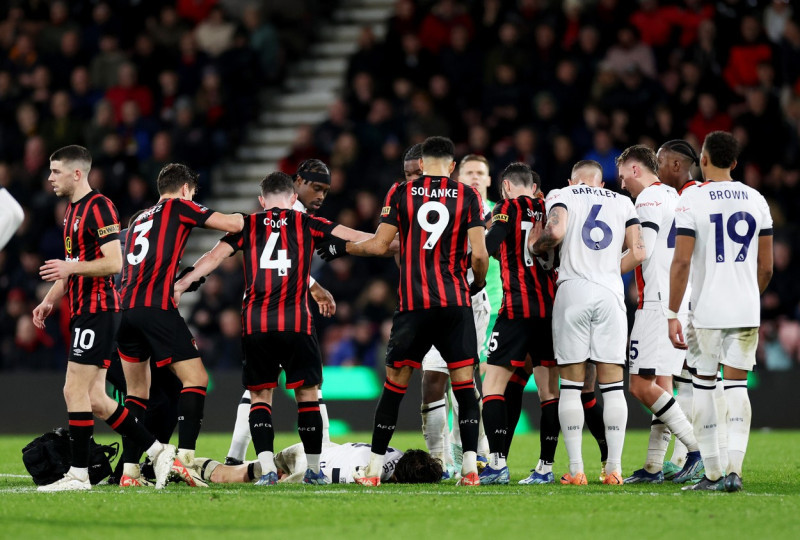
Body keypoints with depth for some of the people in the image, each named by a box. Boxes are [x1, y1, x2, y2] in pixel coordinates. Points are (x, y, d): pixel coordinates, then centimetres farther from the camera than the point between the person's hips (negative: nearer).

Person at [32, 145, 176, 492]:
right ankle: (157, 450, 13)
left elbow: (114, 262, -19)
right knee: (95, 400, 7)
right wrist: (49, 301, 17)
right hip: (82, 313, 10)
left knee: (75, 391, -9)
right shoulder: (73, 210, 19)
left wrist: (71, 267, -23)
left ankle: (78, 474, -5)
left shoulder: (98, 208, -13)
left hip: (97, 311, -10)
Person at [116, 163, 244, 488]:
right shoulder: (179, 206, 7)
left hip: (125, 308, 7)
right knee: (196, 378, -3)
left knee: (137, 392, 14)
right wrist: (241, 217, 24)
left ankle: (129, 470, 8)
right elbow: (233, 225, 2)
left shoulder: (139, 219, 26)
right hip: (157, 308, -7)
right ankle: (185, 455, -18)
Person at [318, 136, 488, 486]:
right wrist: (479, 282, 17)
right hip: (456, 303, 0)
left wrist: (341, 247, 17)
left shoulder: (401, 192, 3)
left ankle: (374, 468, 8)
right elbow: (479, 253, -4)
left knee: (395, 384, 6)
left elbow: (380, 245, 1)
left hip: (413, 305, 0)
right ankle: (470, 467, -4)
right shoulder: (467, 196, 3)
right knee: (464, 384, 3)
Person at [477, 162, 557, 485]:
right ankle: (546, 467, 7)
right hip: (551, 307, 5)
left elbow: (487, 250, -11)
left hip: (518, 307, -5)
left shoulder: (508, 209, -2)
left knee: (494, 384, -2)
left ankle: (497, 464, -12)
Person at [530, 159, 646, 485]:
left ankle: (575, 469, -2)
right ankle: (614, 468, -1)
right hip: (610, 294, 2)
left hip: (573, 290, -2)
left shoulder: (564, 196, 8)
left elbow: (555, 232, -12)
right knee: (612, 384, 5)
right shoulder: (623, 203, 17)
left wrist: (535, 247, 8)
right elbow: (637, 253, 8)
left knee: (571, 384, 2)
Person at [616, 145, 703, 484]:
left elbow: (642, 252, -16)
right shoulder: (675, 197, 20)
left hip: (658, 303, -9)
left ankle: (699, 447, -15)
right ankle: (654, 466, 7)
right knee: (660, 386, 9)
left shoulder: (649, 198, -8)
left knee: (642, 386, -9)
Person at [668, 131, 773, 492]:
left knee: (703, 387, 7)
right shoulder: (756, 201, 7)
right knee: (736, 386, 5)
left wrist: (673, 314, -9)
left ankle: (712, 473, 7)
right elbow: (766, 267, 10)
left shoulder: (692, 201, -7)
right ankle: (734, 468, -9)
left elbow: (681, 262, -12)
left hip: (707, 312, -3)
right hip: (746, 312, 3)